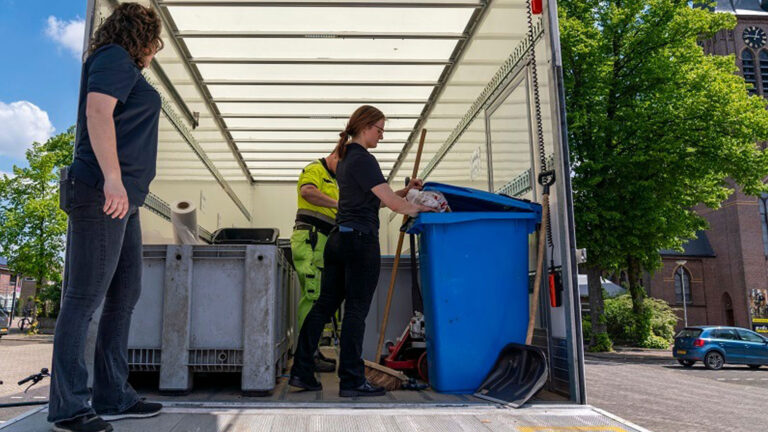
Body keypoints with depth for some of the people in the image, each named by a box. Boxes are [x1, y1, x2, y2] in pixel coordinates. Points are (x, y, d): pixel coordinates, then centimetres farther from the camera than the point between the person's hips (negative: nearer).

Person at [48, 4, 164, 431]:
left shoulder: (124, 68, 26)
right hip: (103, 194, -10)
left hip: (123, 200, 10)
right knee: (85, 298, -7)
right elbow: (97, 112, -17)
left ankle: (113, 397, 15)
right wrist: (113, 179, -26)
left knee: (125, 295, 9)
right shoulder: (115, 58, -2)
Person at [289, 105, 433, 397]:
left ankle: (301, 373, 15)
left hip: (338, 239, 9)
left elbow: (373, 199, 21)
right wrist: (422, 208, 0)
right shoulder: (363, 160, -12)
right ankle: (351, 381, 5)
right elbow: (392, 203, -15)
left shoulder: (344, 159, 18)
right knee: (356, 311, -3)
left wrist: (406, 190, 15)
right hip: (360, 241, -9)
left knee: (323, 305, 10)